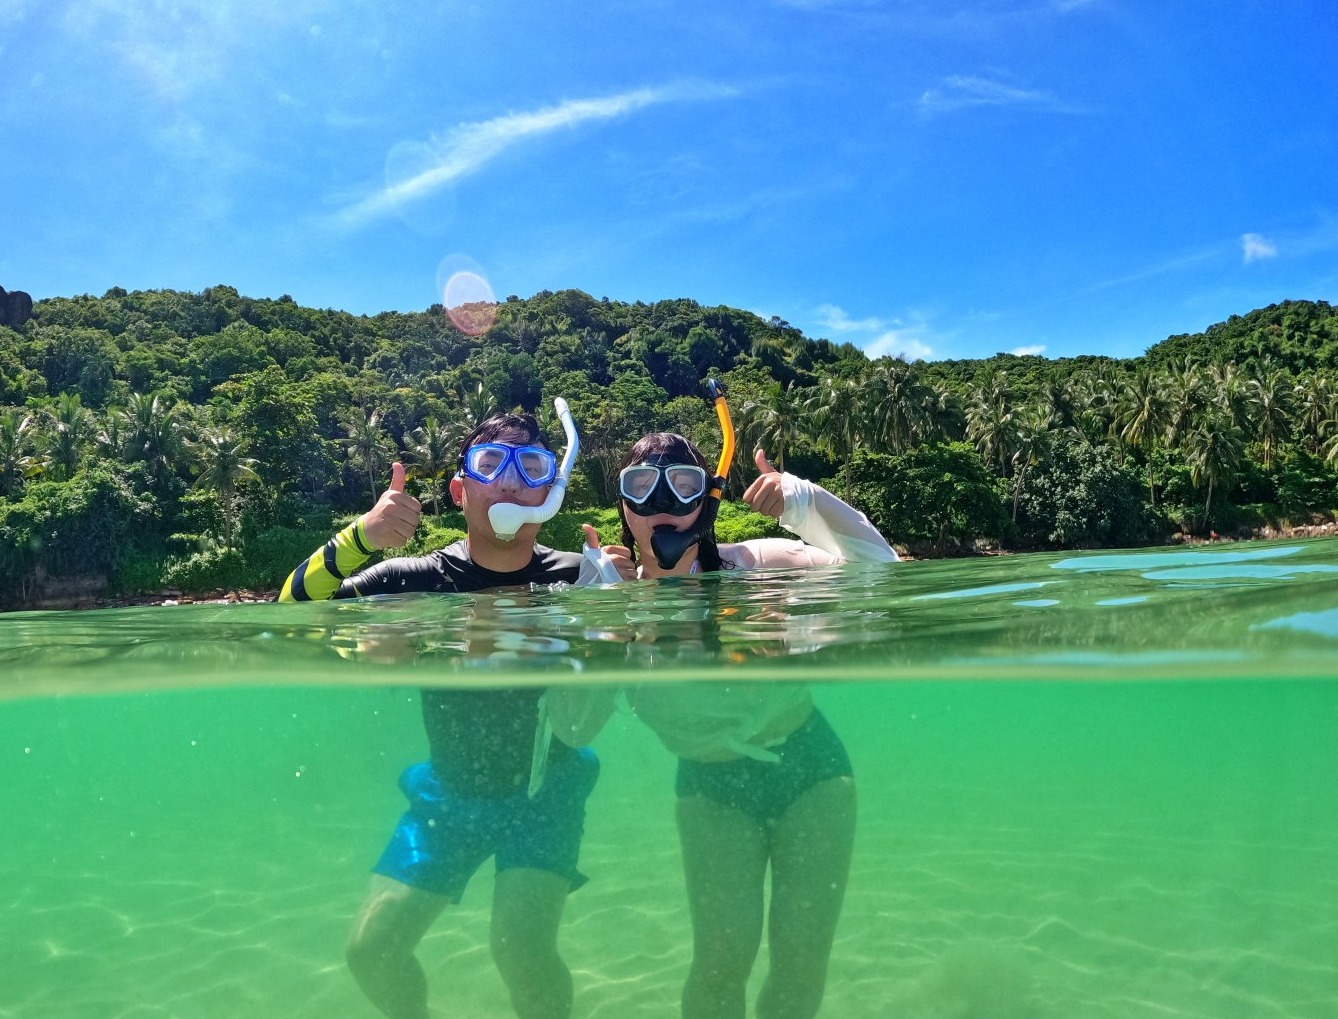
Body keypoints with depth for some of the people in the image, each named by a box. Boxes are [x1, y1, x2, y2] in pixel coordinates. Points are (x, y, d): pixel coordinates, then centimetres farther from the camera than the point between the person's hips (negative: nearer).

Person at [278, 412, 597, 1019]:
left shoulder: (574, 578, -14)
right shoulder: (419, 580, -12)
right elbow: (294, 610, -16)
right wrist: (359, 537, -34)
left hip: (543, 792, -2)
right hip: (448, 792, 3)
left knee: (521, 947, -21)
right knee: (371, 949, 2)